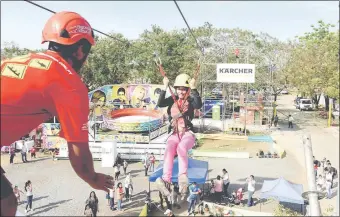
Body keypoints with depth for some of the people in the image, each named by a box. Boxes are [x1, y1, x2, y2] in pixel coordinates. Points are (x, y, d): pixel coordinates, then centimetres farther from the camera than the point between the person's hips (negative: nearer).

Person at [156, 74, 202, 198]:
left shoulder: (190, 100, 3)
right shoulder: (172, 100, 11)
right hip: (174, 134, 2)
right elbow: (160, 104, -6)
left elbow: (199, 105, -19)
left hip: (187, 133, -2)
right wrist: (165, 87, -13)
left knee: (181, 147, -36)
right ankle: (166, 179, -44)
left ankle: (183, 177, -45)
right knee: (169, 150, -30)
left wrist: (194, 88, -23)